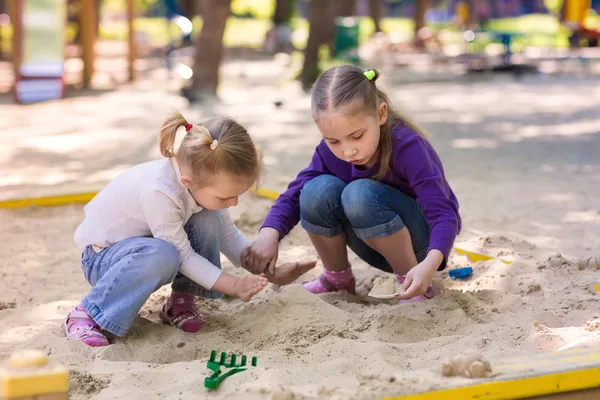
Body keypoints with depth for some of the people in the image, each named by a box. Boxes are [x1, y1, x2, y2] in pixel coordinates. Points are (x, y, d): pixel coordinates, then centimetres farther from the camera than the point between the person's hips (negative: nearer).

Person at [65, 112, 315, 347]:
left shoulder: (204, 180, -14)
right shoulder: (159, 192, -37)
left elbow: (228, 235, 1)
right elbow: (183, 255, -27)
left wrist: (271, 273, -7)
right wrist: (234, 286, -26)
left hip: (146, 244, 7)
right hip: (102, 257, -7)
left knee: (208, 218, -15)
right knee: (161, 256, -38)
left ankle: (180, 303, -2)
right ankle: (87, 315, -21)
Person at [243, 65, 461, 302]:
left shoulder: (407, 146, -28)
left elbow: (443, 213, -34)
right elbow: (294, 195, -9)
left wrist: (429, 265, -53)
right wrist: (268, 235, -31)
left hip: (423, 242, -5)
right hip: (381, 247, 5)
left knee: (361, 194, -32)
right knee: (318, 190, -22)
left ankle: (413, 283, -16)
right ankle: (337, 278, 1)